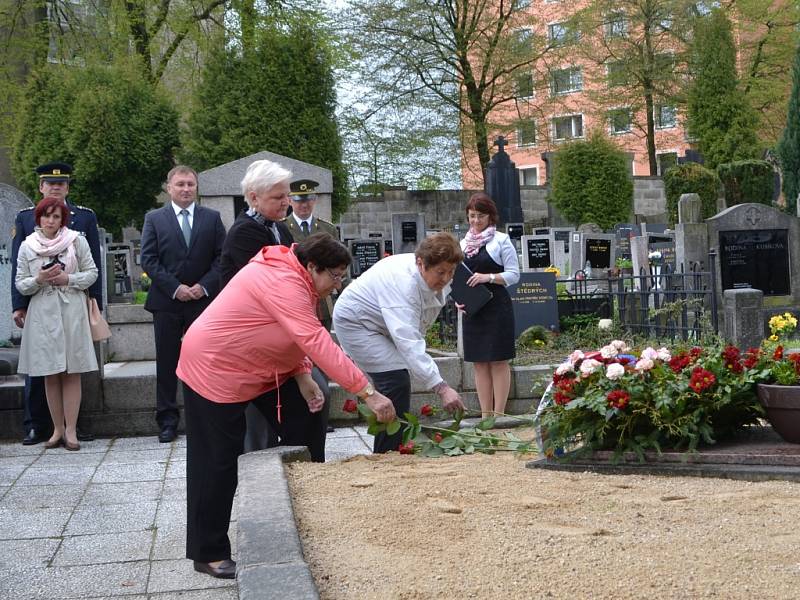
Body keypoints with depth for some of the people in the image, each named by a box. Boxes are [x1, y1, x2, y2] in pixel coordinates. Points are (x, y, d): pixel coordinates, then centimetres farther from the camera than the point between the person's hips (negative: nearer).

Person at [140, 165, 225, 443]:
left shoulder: (212, 218, 8)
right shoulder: (154, 219, 6)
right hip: (167, 302, 0)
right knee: (167, 363, 3)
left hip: (203, 300, 1)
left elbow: (221, 257, 4)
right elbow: (148, 260, -1)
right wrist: (175, 288, -10)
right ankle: (167, 420, 10)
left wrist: (204, 286, -10)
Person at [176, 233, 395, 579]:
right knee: (218, 460, -3)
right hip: (215, 368, -10)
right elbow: (319, 344, -38)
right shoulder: (283, 283, -31)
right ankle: (209, 554, 9)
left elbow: (300, 339, 3)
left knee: (306, 425, 6)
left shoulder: (295, 280, 0)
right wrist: (368, 393, -39)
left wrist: (303, 378, -14)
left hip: (263, 367, 10)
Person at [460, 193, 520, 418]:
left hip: (497, 308, -5)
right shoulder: (463, 243, 14)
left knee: (498, 361, -2)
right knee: (479, 363, 7)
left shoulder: (501, 240, -1)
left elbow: (514, 274, -5)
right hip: (472, 309, 5)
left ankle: (498, 414, 2)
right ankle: (485, 414, 13)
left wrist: (488, 277, -20)